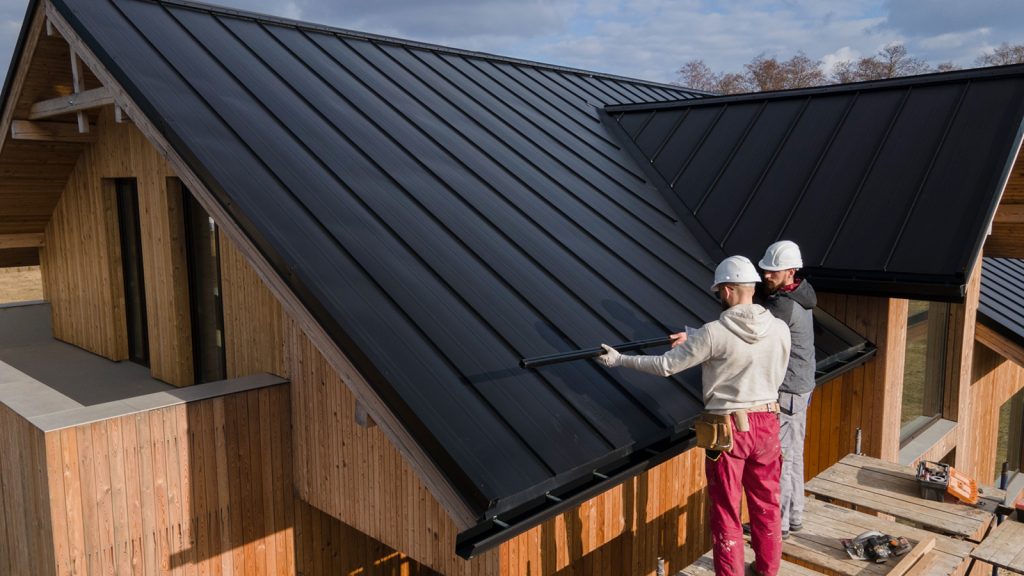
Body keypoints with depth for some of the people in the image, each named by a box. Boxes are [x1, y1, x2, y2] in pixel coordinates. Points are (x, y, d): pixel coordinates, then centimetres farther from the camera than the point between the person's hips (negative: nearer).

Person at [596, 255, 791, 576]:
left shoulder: (714, 333, -17)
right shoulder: (780, 328, -3)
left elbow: (665, 365, -12)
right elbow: (777, 377, 11)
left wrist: (619, 360, 0)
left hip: (729, 429, -5)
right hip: (767, 424, 5)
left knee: (726, 512, 9)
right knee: (766, 504, 21)